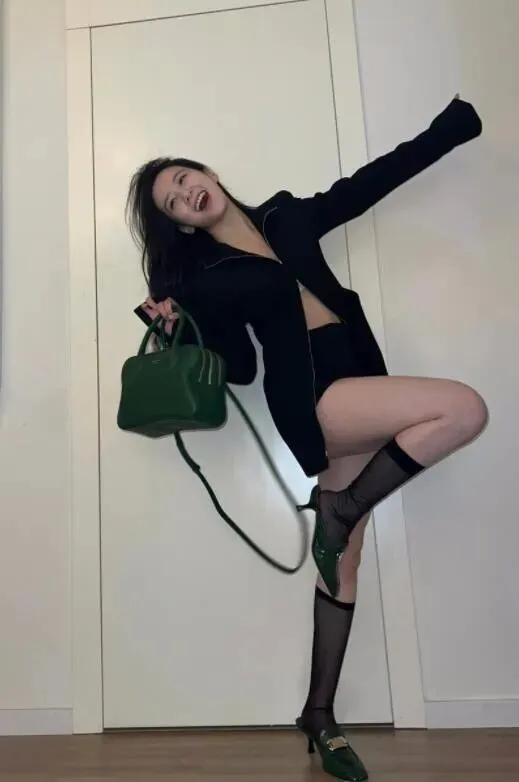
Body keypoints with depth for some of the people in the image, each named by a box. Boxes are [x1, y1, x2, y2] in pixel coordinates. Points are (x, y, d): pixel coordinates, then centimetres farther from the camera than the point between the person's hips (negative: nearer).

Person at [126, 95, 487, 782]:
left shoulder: (287, 216, 15)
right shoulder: (207, 280, 1)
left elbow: (377, 179, 19)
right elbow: (241, 368, -1)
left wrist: (454, 123, 22)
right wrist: (179, 329, -15)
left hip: (355, 385, 5)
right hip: (313, 402, -5)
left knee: (343, 561, 7)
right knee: (465, 409, -22)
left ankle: (320, 716, 22)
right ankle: (338, 511, -7)